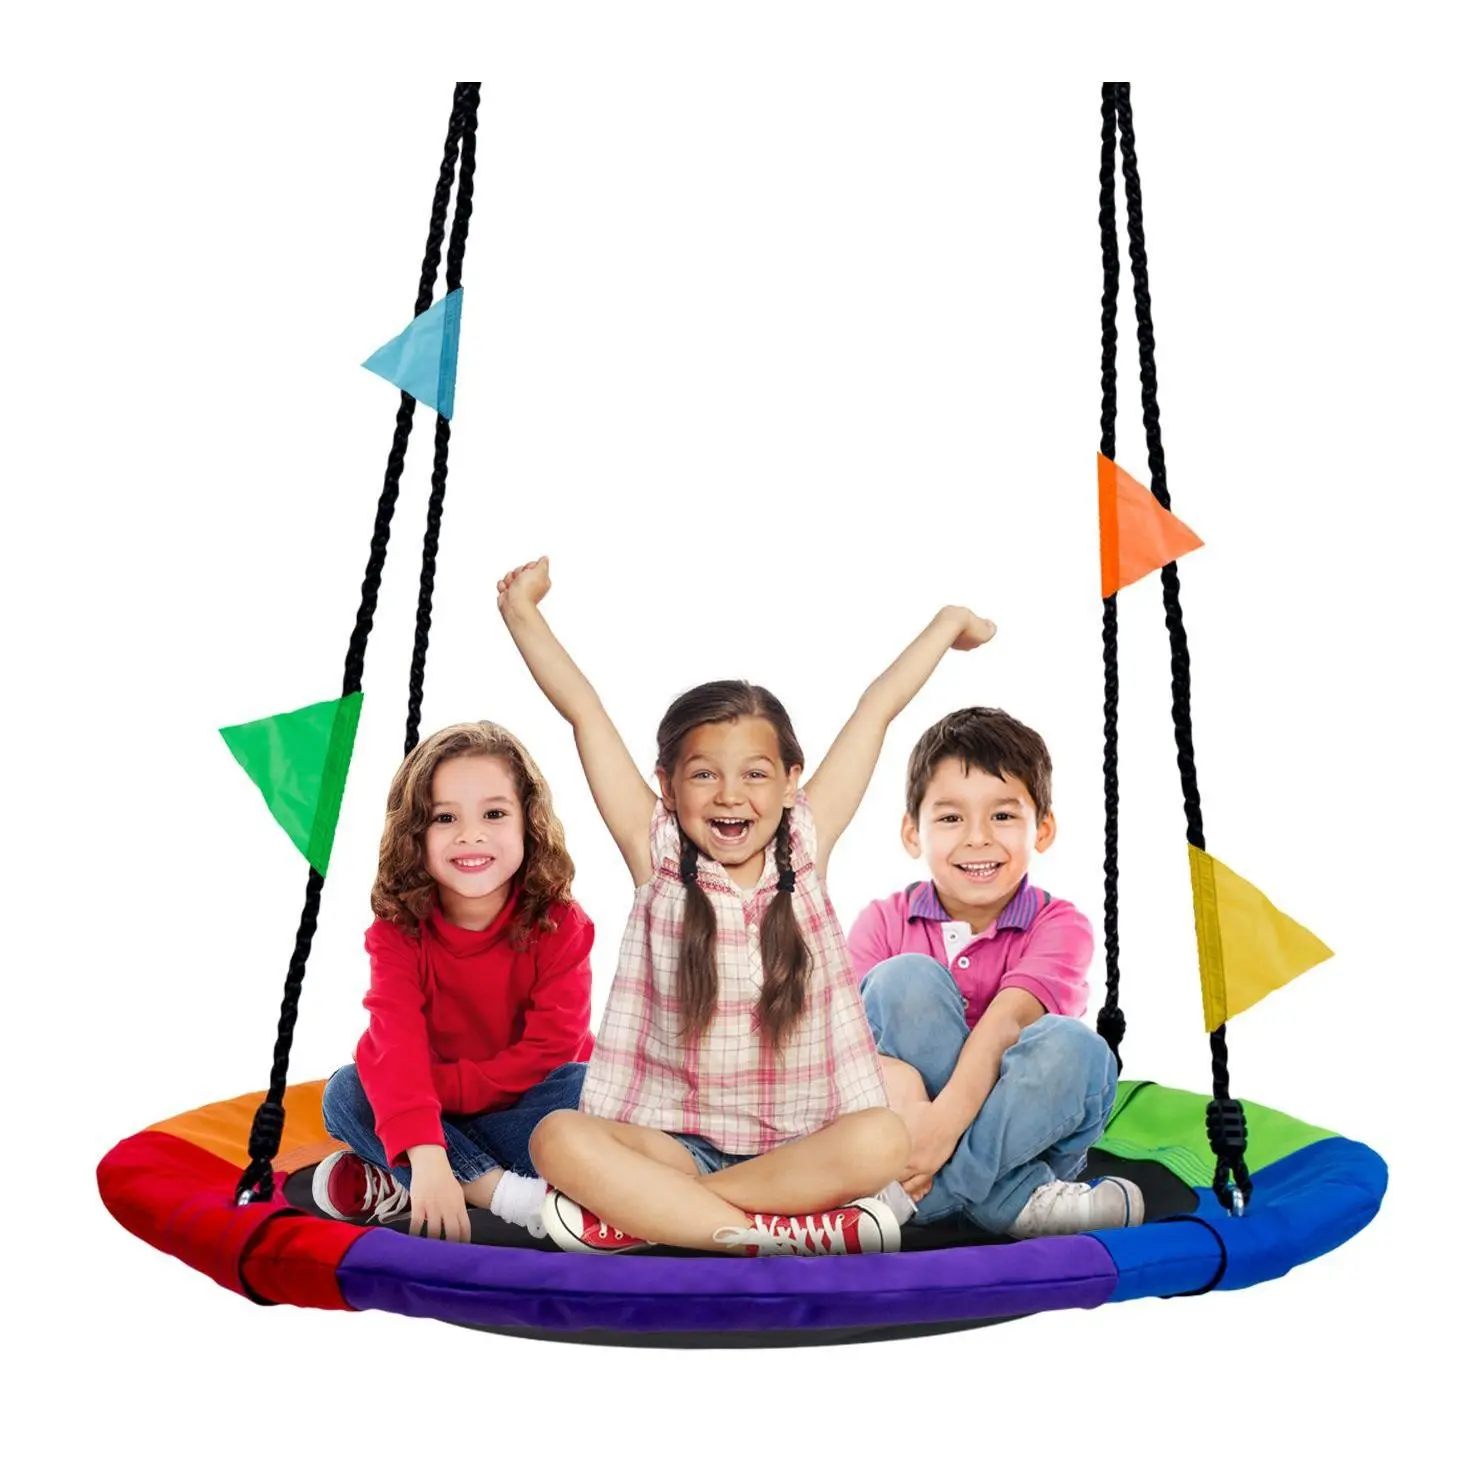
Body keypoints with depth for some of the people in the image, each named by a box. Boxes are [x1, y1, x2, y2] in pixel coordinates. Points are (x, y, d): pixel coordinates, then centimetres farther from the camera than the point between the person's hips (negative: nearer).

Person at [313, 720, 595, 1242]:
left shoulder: (560, 924, -16)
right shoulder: (397, 928, -14)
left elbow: (553, 1048, -20)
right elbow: (395, 1042, -30)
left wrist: (443, 1086, -27)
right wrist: (425, 1154, -46)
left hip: (525, 1110, -1)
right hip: (438, 1116, 2)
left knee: (586, 1087, -30)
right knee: (345, 1092, -22)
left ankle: (395, 1187, -29)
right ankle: (516, 1198, -34)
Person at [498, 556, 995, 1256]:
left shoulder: (806, 846, 2)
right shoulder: (656, 854, 0)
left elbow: (876, 710, 8)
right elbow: (583, 711, 0)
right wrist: (522, 610, 3)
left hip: (798, 1141, 1)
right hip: (671, 1137, 0)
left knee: (882, 1140, -30)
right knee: (558, 1138, -29)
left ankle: (644, 1210, -25)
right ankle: (797, 1233, -32)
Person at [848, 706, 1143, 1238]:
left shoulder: (1059, 925, -5)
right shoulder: (884, 923, 0)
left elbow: (1006, 1022, -23)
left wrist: (946, 1119, -39)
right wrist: (894, 1075, -39)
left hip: (1023, 1137, -1)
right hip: (901, 1132, 1)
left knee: (1071, 1047, -30)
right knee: (906, 978, -23)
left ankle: (914, 1198, -28)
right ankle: (1012, 1202, -25)